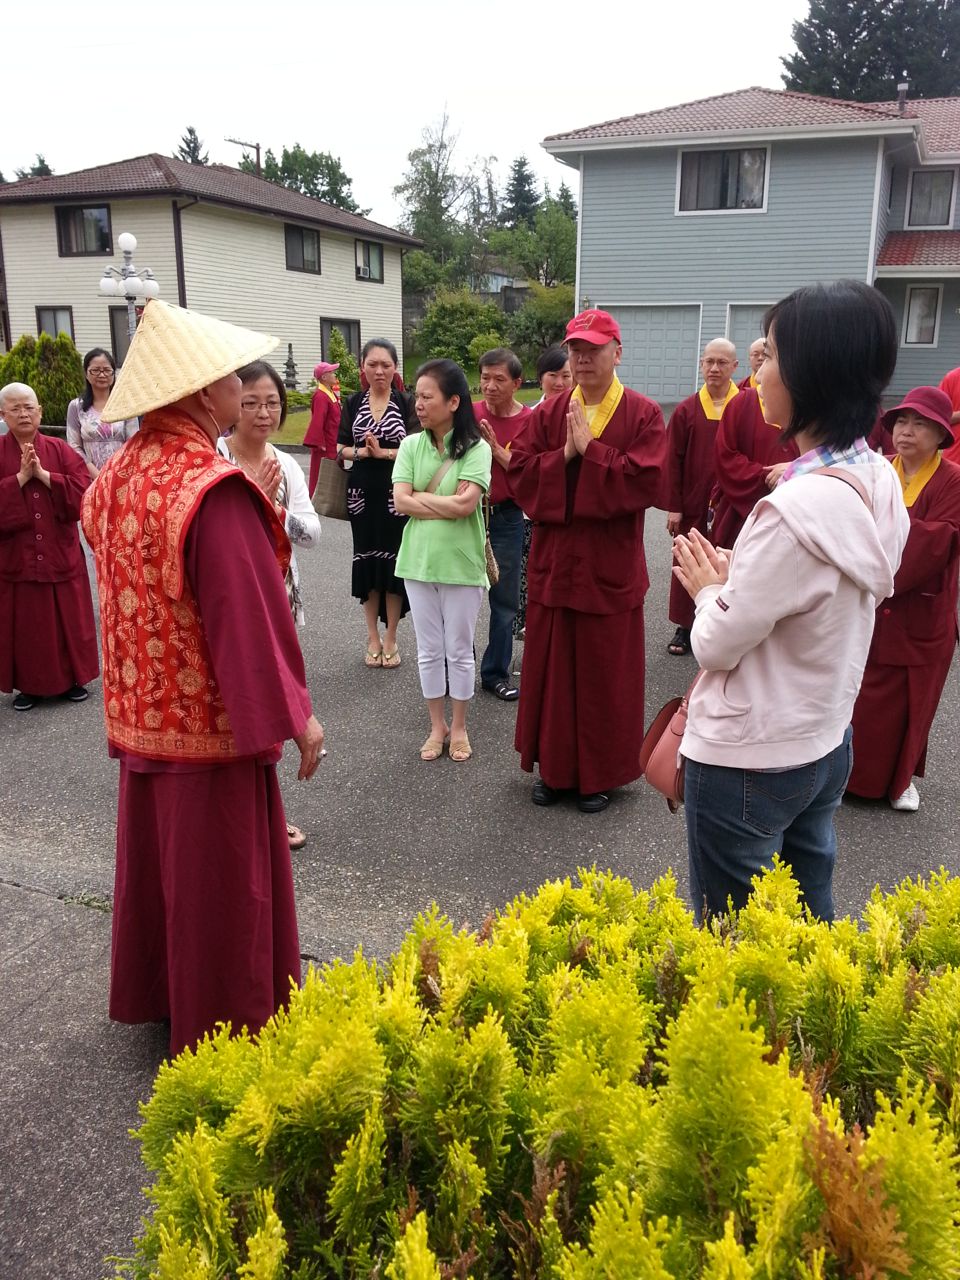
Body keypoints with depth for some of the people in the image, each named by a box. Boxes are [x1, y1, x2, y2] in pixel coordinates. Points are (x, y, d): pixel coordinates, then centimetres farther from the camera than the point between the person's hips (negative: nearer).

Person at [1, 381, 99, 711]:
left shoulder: (60, 450, 3)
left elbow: (83, 493, -8)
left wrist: (43, 475, -16)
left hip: (61, 555, 1)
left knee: (67, 619, 7)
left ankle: (72, 679, 22)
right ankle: (28, 685, 19)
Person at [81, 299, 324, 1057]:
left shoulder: (118, 476, 0)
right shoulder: (213, 490, -25)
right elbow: (250, 615, -24)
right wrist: (296, 714, -16)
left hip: (141, 713, 8)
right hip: (211, 720, -8)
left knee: (157, 856, 23)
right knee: (222, 877, 8)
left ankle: (154, 991, 42)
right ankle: (226, 1023, 26)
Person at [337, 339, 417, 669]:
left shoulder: (406, 402, 0)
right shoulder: (353, 403, 7)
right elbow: (340, 448, 5)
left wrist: (383, 452, -16)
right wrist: (361, 451, -13)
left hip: (397, 493, -2)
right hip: (362, 493, 2)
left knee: (393, 561, 0)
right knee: (366, 559, 7)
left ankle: (390, 639, 14)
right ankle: (372, 638, 20)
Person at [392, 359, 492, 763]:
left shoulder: (476, 448, -10)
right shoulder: (411, 445, 0)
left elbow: (466, 504, -20)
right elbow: (400, 502, -8)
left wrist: (420, 497, -11)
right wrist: (447, 505, -14)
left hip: (461, 563, -3)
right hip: (418, 561, 3)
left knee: (459, 650, 10)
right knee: (429, 650, 13)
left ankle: (459, 727, 27)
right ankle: (437, 725, 29)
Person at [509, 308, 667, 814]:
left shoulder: (644, 415, -4)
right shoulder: (547, 413, 6)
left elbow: (647, 481, -18)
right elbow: (520, 474, -3)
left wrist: (589, 451, -17)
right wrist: (565, 456, -17)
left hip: (612, 568, -3)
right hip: (553, 562, 3)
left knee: (606, 674, 7)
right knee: (550, 671, 10)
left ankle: (600, 774, 23)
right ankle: (554, 767, 27)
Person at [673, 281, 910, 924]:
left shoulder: (796, 510, -28)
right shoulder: (879, 482, -1)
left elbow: (716, 645, -18)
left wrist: (708, 589, -1)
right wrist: (735, 578, -1)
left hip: (746, 762, -8)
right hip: (827, 744, 8)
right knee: (808, 921, 23)